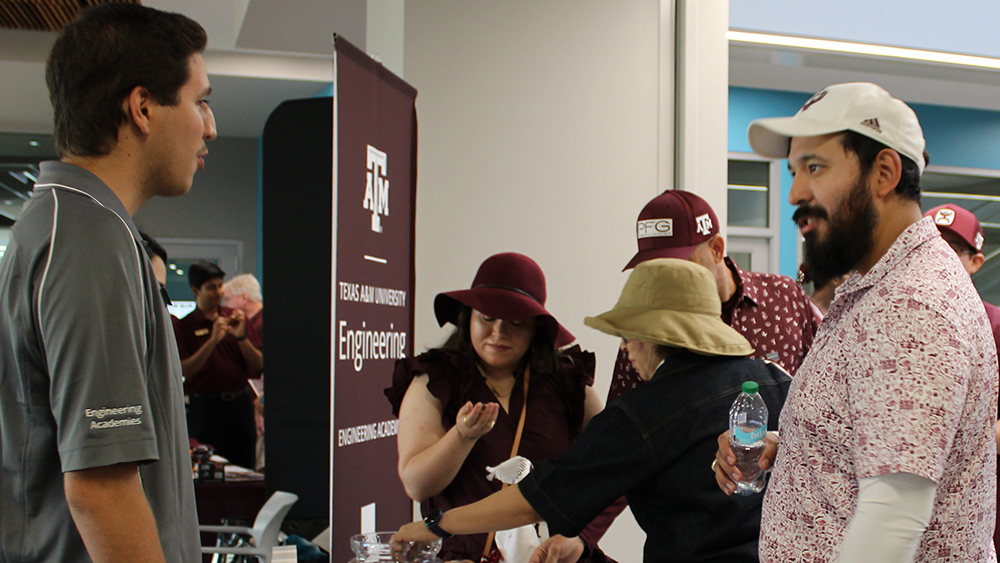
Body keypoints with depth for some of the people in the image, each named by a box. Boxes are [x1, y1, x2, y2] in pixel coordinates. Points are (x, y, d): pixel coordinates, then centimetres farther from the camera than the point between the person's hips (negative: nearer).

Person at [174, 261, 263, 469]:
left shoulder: (236, 318, 10)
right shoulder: (183, 326, 1)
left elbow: (258, 366, 6)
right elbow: (185, 371, -11)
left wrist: (241, 337, -10)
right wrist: (213, 340, -19)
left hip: (241, 403, 3)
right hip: (205, 405, -3)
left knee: (245, 466, 5)